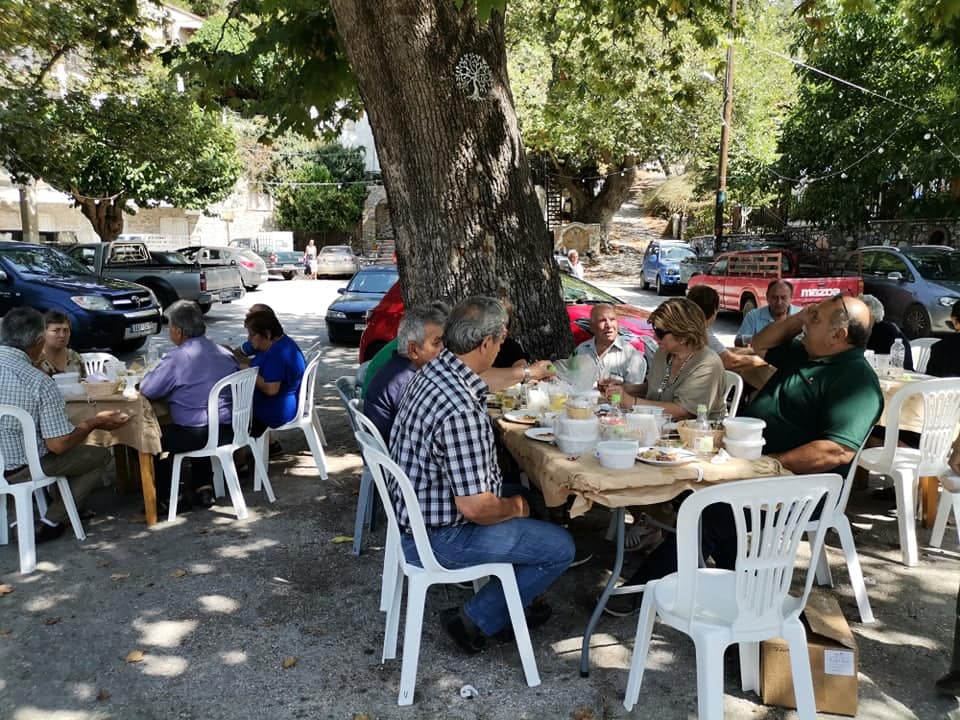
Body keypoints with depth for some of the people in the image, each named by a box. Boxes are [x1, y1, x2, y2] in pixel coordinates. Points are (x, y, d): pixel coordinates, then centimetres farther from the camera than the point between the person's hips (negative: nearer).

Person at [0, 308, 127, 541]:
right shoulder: (40, 382, -25)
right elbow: (59, 445, -22)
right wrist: (95, 422, -8)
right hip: (19, 470, -7)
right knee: (100, 455, 10)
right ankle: (50, 523, 8)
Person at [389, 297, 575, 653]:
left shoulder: (431, 372, -3)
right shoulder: (460, 411, -34)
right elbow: (475, 507, -31)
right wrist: (514, 508, -10)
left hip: (416, 510, 10)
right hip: (440, 537, -10)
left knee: (522, 494, 26)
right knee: (561, 547, -1)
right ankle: (476, 620, 10)